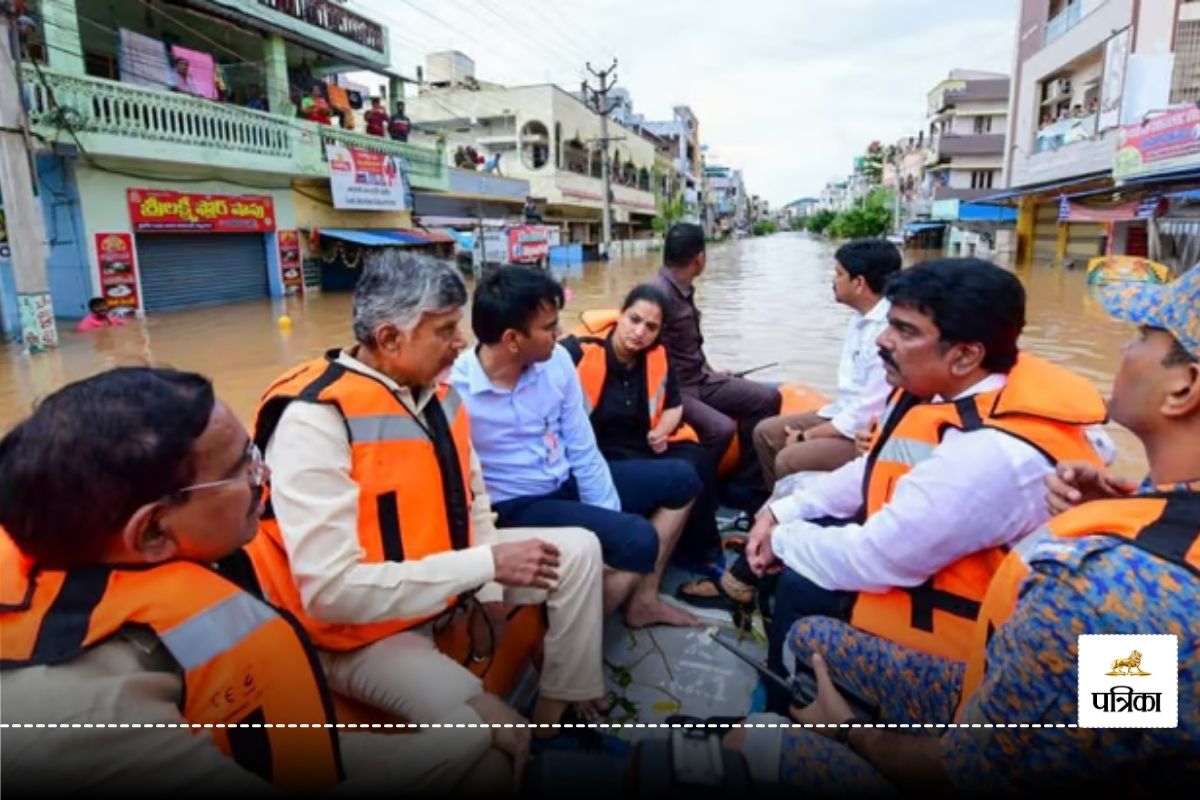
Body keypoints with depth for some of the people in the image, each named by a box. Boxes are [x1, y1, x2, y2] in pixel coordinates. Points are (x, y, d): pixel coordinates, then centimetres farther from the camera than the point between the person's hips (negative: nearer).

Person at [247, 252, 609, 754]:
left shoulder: (436, 391, -1)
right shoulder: (315, 418, -26)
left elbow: (471, 495, 12)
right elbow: (332, 590, -31)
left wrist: (489, 588, -1)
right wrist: (487, 565, -28)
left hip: (451, 575, 8)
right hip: (363, 630, -8)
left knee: (578, 551, 7)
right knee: (492, 724, -29)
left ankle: (561, 711, 16)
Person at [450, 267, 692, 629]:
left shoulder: (556, 360, -7)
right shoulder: (452, 392, -23)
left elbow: (583, 451, -1)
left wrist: (611, 518, -6)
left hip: (568, 482, 7)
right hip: (515, 506, -7)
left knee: (679, 480, 9)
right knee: (638, 540, -25)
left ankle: (642, 596, 17)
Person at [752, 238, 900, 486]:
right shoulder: (860, 319, 7)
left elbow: (869, 413, -24)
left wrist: (808, 435, -14)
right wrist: (809, 430, 2)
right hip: (845, 416, 10)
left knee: (790, 459, -25)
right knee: (766, 432, 6)